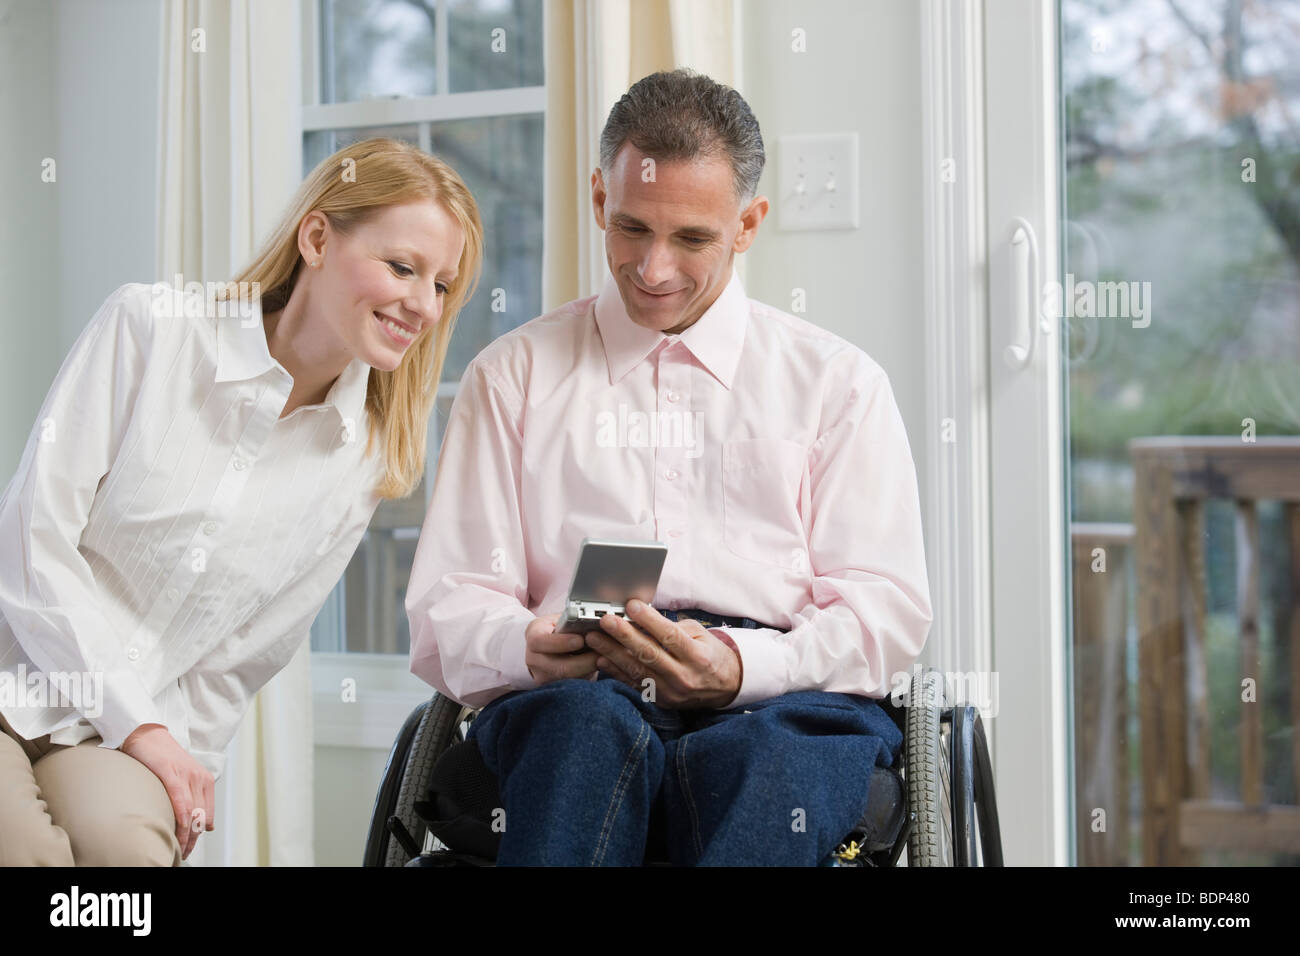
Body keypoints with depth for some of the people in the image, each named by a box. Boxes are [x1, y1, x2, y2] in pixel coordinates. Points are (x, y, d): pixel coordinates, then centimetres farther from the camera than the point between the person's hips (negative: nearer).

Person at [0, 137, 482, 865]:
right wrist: (141, 730, -12)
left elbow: (253, 650, 9)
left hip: (151, 724, 3)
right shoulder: (151, 328, -7)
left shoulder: (369, 463, 4)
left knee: (125, 839, -31)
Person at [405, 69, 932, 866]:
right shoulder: (513, 376, 22)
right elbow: (448, 608, 15)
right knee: (589, 725, -38)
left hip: (781, 700, -1)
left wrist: (739, 667, -12)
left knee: (759, 761, -39)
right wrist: (524, 646, -11)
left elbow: (887, 606, 9)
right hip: (577, 693, 1)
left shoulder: (837, 381, 20)